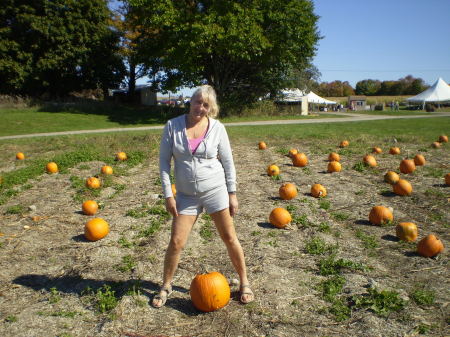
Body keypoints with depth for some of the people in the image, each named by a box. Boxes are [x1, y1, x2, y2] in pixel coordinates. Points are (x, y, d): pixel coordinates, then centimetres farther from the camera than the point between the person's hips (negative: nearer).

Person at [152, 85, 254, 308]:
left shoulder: (217, 128, -5)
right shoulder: (173, 126, -5)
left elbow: (228, 162, 1)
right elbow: (164, 161, -2)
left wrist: (232, 194, 0)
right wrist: (168, 195, -6)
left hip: (215, 190, 0)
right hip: (186, 195, 1)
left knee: (229, 238, 6)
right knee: (176, 242, 4)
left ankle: (244, 283, 27)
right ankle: (166, 286, 28)